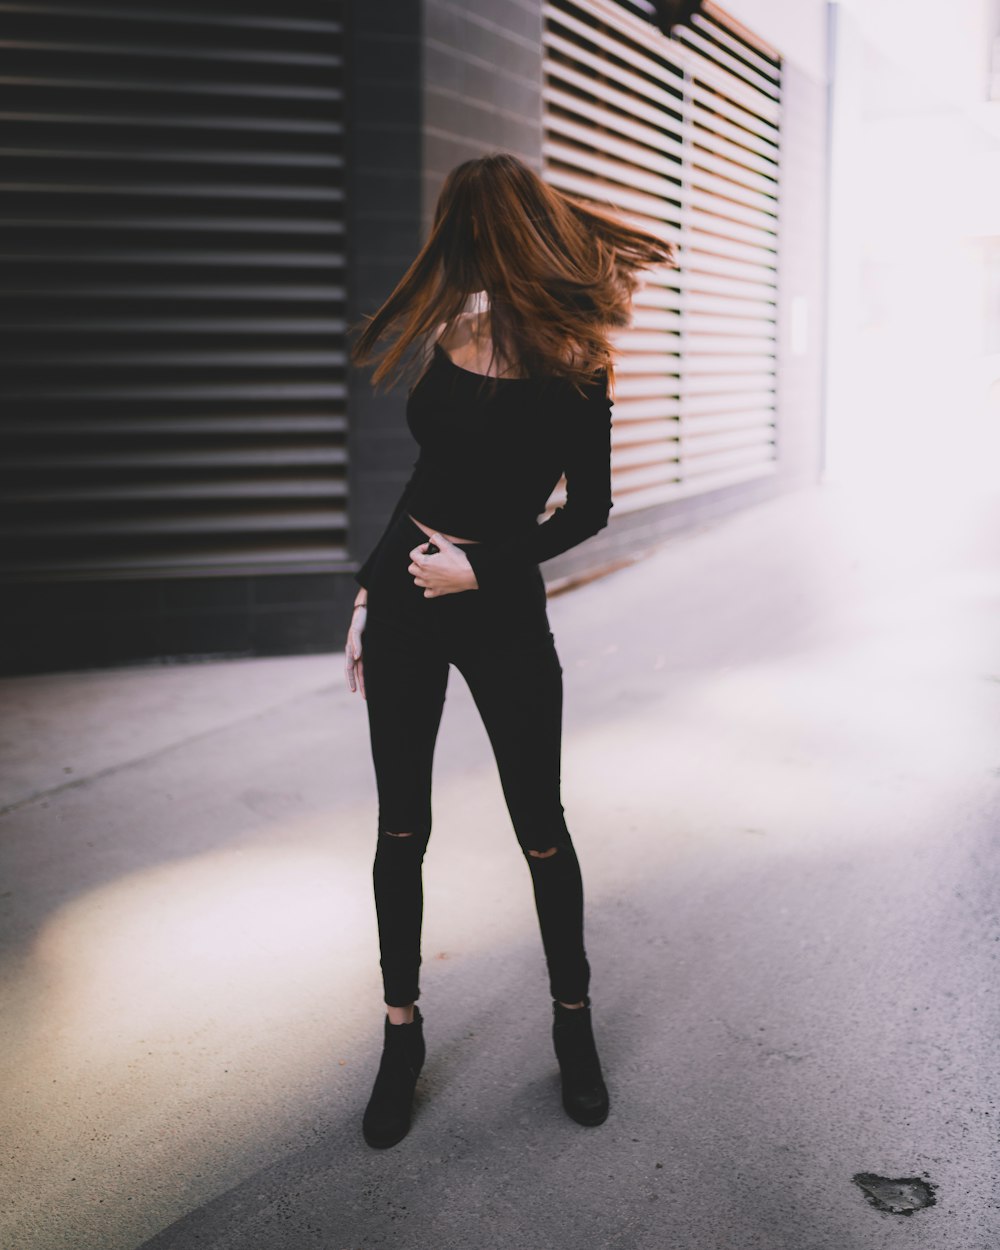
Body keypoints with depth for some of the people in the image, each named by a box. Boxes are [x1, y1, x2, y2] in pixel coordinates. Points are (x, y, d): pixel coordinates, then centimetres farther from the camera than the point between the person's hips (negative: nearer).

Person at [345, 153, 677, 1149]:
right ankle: (402, 1036, 23)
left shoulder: (570, 365, -8)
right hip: (402, 597, 5)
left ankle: (573, 1022, 27)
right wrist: (368, 592, 15)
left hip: (503, 613, -4)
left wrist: (482, 566, -12)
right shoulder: (449, 337, 6)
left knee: (541, 830, 5)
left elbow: (588, 509, -4)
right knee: (400, 828, 8)